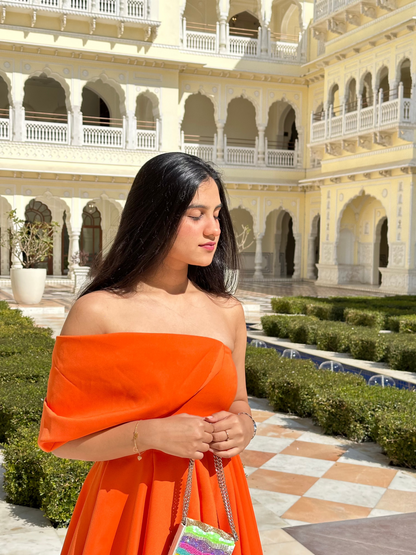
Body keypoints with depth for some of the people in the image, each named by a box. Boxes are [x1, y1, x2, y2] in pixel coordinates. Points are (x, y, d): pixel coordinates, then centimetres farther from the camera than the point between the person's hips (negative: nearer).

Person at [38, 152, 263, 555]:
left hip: (216, 504, 4)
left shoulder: (228, 311, 1)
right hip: (129, 506, -4)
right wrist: (149, 435, -21)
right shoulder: (99, 311, -12)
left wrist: (243, 426, -7)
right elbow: (61, 438, -9)